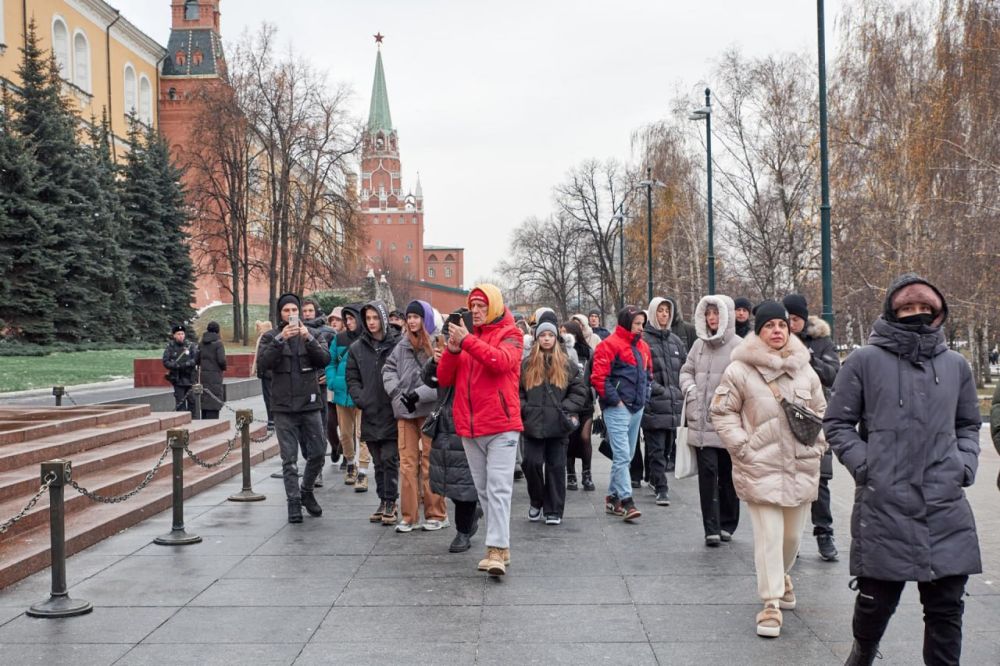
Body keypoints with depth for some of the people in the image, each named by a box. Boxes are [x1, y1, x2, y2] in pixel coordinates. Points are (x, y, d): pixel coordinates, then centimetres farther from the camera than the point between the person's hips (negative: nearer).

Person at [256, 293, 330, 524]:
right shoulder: (271, 337, 4)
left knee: (317, 453, 5)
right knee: (289, 458, 1)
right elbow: (263, 362, -13)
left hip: (309, 404, 2)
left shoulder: (309, 334, 8)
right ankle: (294, 502, 8)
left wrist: (309, 338, -19)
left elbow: (325, 359, -6)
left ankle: (307, 492, 26)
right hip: (284, 407, -2)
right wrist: (280, 340, -24)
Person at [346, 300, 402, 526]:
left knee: (390, 460, -3)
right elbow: (352, 379, 10)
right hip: (370, 414, 4)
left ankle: (391, 503, 7)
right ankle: (383, 502, 22)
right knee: (378, 462, 13)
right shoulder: (357, 348, 8)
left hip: (392, 413, -4)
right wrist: (361, 400, -3)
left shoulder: (397, 344, -4)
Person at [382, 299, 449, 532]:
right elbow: (388, 370, 14)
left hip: (430, 410, -5)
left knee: (430, 463, 2)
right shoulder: (402, 345, 9)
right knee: (407, 463, 6)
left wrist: (419, 394, -16)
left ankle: (436, 514, 14)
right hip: (405, 411, 5)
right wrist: (398, 394, -1)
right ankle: (409, 516, 13)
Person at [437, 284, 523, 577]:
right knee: (483, 491, 9)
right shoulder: (466, 335, 15)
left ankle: (497, 551, -13)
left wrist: (467, 341, -22)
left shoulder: (509, 334, 2)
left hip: (501, 426, -6)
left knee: (498, 489, -11)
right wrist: (452, 351, -6)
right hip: (470, 428, 6)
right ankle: (498, 547, 17)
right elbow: (444, 379, 11)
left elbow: (502, 361, -21)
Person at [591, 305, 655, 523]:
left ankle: (613, 496, 24)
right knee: (622, 455, -12)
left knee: (626, 455, 13)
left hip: (637, 408, 8)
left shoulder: (643, 347, 16)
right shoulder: (610, 344, -9)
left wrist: (645, 396, 15)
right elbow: (598, 377, -14)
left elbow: (648, 374, 28)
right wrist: (614, 399, -13)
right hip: (617, 408, -8)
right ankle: (627, 501, -13)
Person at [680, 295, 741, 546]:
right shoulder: (699, 344, 9)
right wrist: (690, 387, 3)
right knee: (707, 473, -3)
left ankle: (727, 525, 26)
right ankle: (712, 529, 0)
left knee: (728, 476, 10)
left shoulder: (738, 346, -8)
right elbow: (686, 371, 21)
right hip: (702, 422, 3)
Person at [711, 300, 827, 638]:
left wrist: (817, 445, 8)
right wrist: (743, 448, -8)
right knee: (769, 535, -7)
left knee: (793, 534, 14)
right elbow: (722, 413, 0)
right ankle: (771, 603, 4)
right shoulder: (739, 370, -5)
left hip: (802, 467, 4)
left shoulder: (805, 370, 8)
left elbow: (821, 411, 19)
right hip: (760, 467, -4)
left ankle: (781, 577, 43)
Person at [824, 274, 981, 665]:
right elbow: (837, 423, 3)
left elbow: (968, 426, 21)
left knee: (946, 607, 8)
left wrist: (965, 465, 5)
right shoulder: (865, 361, -1)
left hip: (947, 510, 3)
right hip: (883, 506, -3)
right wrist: (865, 465, -8)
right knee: (877, 601, 9)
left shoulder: (956, 365, 10)